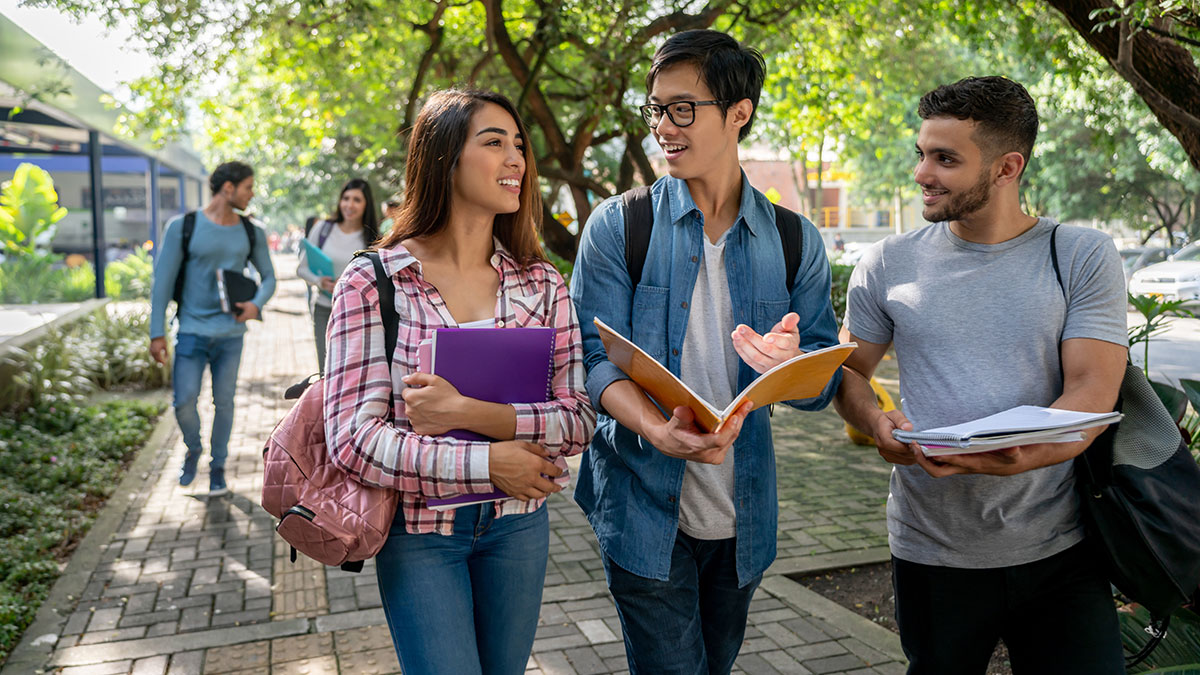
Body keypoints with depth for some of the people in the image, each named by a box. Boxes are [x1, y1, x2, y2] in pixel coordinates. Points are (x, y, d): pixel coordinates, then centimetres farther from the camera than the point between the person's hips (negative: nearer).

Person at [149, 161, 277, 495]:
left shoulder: (252, 234, 5)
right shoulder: (182, 227, -5)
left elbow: (269, 277, 13)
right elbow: (163, 280, -3)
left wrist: (257, 304, -10)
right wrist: (157, 333, -5)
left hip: (231, 333, 2)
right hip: (192, 330, -2)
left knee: (224, 402, 7)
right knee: (184, 402, -5)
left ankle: (218, 466, 25)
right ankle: (193, 449, 25)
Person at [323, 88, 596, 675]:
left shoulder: (542, 284, -1)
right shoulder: (372, 282, -10)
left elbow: (579, 418, -7)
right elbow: (353, 437, -15)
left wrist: (470, 412, -22)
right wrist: (487, 463, -20)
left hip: (517, 523, 3)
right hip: (418, 530, -3)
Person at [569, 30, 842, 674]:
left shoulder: (795, 241, 2)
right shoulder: (618, 226, -4)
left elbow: (825, 377, 1)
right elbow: (597, 356, -10)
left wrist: (790, 362, -24)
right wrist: (659, 429, -29)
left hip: (743, 518, 3)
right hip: (643, 507, -2)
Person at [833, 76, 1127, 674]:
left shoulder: (1083, 257, -2)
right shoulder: (888, 264, 3)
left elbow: (1092, 392, -9)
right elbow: (848, 371, 10)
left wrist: (1010, 456, -29)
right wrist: (876, 422, -14)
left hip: (1058, 552, -1)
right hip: (931, 552, 1)